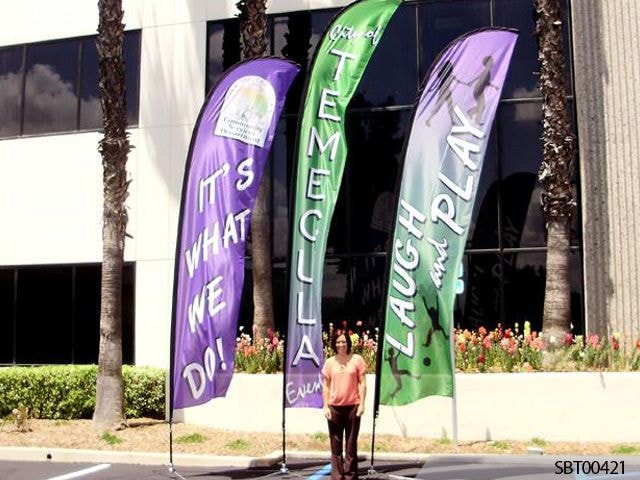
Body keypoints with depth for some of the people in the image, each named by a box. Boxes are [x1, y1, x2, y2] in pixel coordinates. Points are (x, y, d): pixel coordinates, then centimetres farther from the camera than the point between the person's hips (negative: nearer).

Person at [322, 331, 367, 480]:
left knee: (351, 443, 4)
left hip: (352, 406, -2)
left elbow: (362, 383, 0)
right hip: (334, 407, 2)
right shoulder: (330, 362, 5)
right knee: (336, 443, 5)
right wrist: (325, 406, 0)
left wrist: (362, 404, -6)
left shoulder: (357, 360, 0)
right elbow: (325, 386, 8)